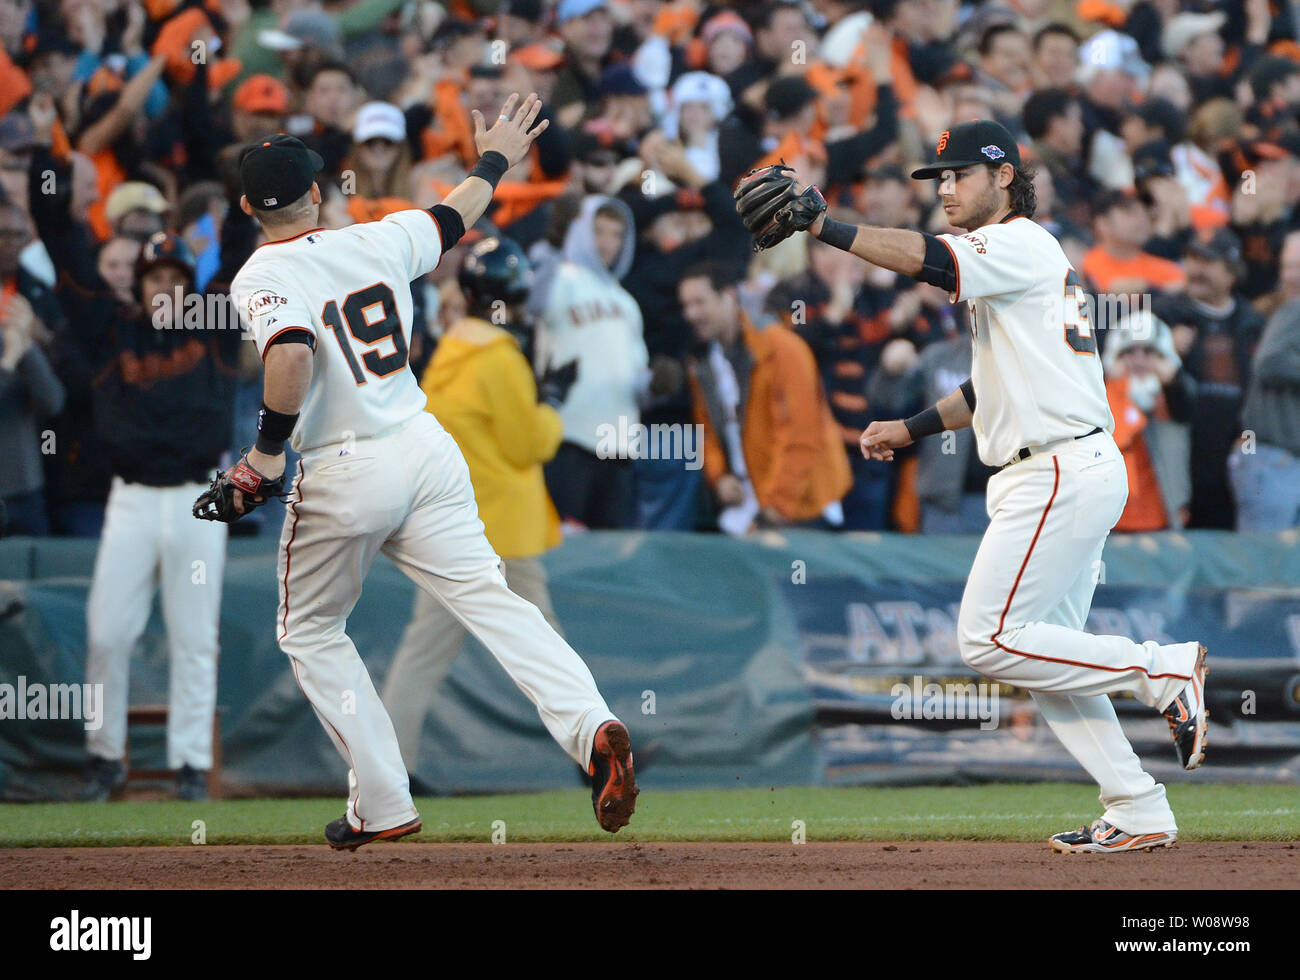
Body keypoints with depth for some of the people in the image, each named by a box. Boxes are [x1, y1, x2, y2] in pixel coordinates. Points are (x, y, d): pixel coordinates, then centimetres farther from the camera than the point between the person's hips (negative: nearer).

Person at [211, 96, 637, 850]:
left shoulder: (261, 278, -9)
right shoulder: (379, 242, 7)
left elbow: (291, 356, -28)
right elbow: (456, 214, 26)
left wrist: (267, 454, -19)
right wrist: (495, 160, 45)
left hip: (343, 476, -4)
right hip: (426, 448, 4)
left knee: (311, 634, 15)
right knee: (488, 597, -4)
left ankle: (385, 807, 12)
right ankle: (591, 727, -28)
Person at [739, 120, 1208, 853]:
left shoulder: (1022, 245, -9)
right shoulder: (1013, 262, 22)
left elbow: (927, 258, -27)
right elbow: (998, 385, 28)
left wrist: (821, 225, -34)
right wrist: (911, 428, 21)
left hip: (1061, 475, -11)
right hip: (1073, 475, 11)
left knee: (990, 641, -13)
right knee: (1044, 654, 10)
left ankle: (1163, 670, -9)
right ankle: (1140, 813, 9)